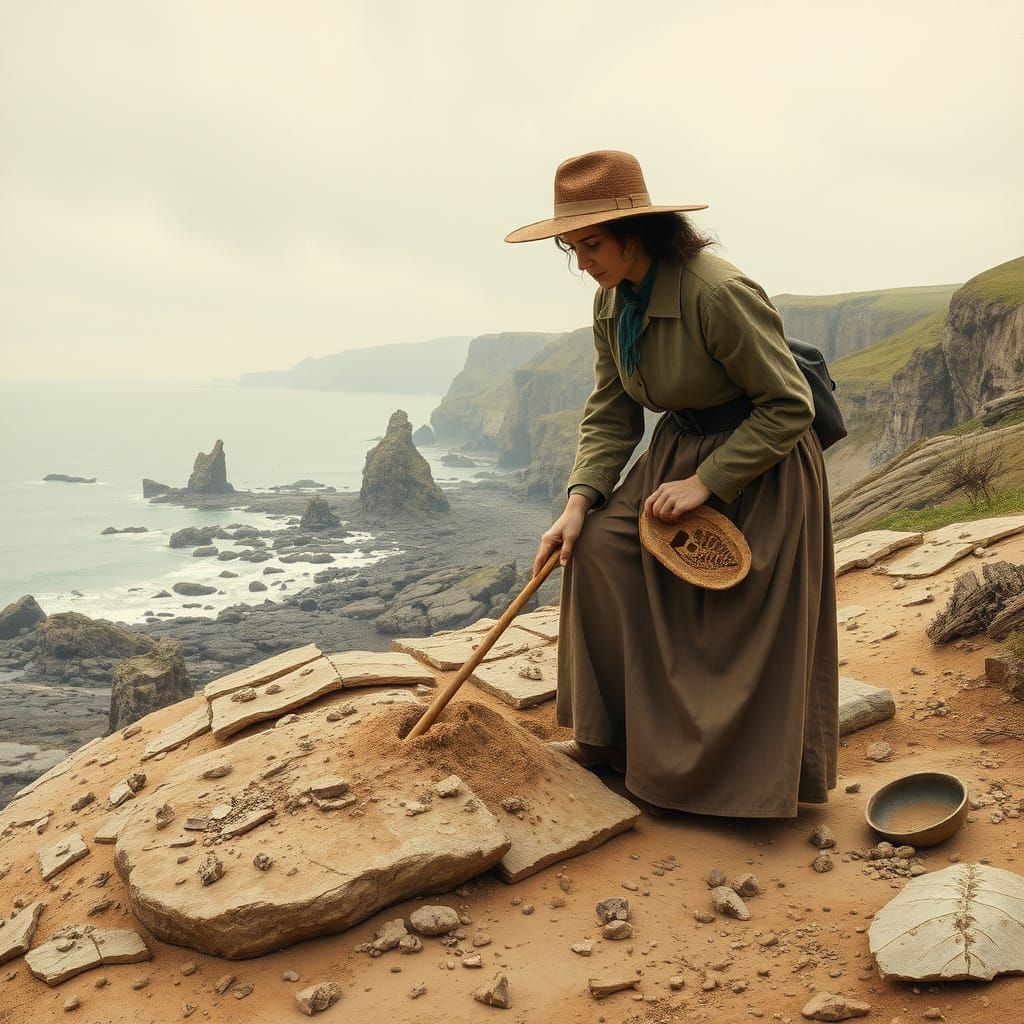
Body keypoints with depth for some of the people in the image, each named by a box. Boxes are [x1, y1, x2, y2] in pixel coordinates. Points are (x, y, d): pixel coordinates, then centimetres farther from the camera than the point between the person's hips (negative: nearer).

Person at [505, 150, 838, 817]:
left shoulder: (718, 293, -27)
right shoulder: (611, 301, -2)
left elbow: (789, 405, -22)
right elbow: (610, 414, 1)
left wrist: (706, 482, -24)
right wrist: (581, 498, -12)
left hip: (760, 467, -7)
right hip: (679, 449, 7)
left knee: (742, 631, -4)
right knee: (600, 544, -7)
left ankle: (756, 782, 19)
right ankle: (611, 736, 6)